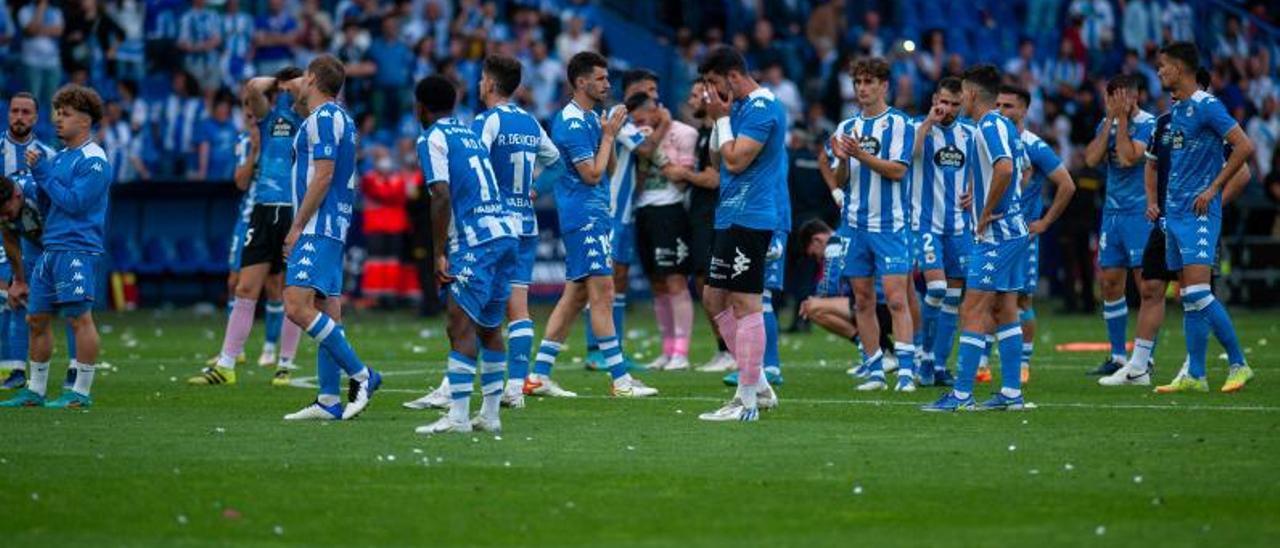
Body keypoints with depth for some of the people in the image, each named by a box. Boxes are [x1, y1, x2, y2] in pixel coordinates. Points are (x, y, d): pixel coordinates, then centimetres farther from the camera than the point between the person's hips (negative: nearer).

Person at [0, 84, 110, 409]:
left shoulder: (93, 160, -9)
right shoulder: (59, 157, 18)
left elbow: (75, 202, -17)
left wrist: (44, 172, -10)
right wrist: (37, 172, 5)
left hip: (78, 250, -9)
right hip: (51, 249, 9)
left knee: (79, 317, -8)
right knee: (37, 318, 9)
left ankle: (81, 392, -5)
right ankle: (35, 391, 16)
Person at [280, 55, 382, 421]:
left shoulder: (323, 118, -11)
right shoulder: (337, 117, 19)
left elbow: (323, 175, -18)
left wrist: (297, 226, -15)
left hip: (318, 228, -10)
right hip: (332, 227, 10)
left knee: (297, 306, -18)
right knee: (326, 311, 8)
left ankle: (361, 376, -17)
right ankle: (329, 401, 7)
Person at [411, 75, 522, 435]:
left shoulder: (432, 140, -3)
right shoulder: (470, 133, 22)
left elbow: (442, 198, -13)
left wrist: (439, 254, -10)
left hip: (475, 241, -9)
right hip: (505, 231, 9)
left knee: (461, 326, -11)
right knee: (490, 327, 15)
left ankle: (458, 415, -18)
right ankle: (490, 414, 18)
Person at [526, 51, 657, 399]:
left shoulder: (590, 118, 16)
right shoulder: (571, 123, -15)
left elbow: (609, 167, 21)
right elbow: (592, 174, -18)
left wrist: (610, 133, 7)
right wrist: (609, 135, -10)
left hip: (595, 214, 11)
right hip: (584, 216, -11)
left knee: (576, 295, 10)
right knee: (602, 292, -10)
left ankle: (539, 375, 11)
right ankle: (620, 380, -11)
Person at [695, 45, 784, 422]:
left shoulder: (761, 108, -15)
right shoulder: (743, 106, 16)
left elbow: (735, 161, -19)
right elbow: (717, 157, 22)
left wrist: (723, 118, -10)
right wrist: (718, 120, 9)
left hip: (748, 218, -11)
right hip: (731, 219, 11)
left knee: (746, 305, -8)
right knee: (715, 299, 14)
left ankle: (747, 401, -7)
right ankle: (758, 386, 18)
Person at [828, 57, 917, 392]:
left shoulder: (899, 123, -3)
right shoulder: (847, 128, 13)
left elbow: (897, 170, -13)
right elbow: (839, 179, 11)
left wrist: (860, 154, -21)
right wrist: (842, 160, -10)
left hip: (890, 225, -6)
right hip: (856, 223, 6)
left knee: (896, 299, -12)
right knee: (863, 301, 6)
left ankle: (906, 371, -13)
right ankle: (875, 373, 11)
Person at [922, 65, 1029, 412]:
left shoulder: (989, 127, -14)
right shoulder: (1005, 125, 15)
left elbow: (1005, 169, -31)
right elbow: (1022, 173, 26)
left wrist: (987, 212, -21)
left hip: (995, 235, -10)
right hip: (1013, 230, 10)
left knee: (973, 311, -9)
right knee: (1005, 311, 11)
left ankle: (962, 394, -10)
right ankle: (1011, 392, 11)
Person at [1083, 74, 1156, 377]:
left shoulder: (1148, 124, -9)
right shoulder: (1107, 123, 10)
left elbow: (1127, 158, -21)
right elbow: (1092, 159, -3)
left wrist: (1122, 119, -14)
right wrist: (1110, 120, -6)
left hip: (1140, 212, -7)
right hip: (1112, 212, 7)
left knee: (1145, 281, -8)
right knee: (1110, 282, 7)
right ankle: (1117, 356, 14)